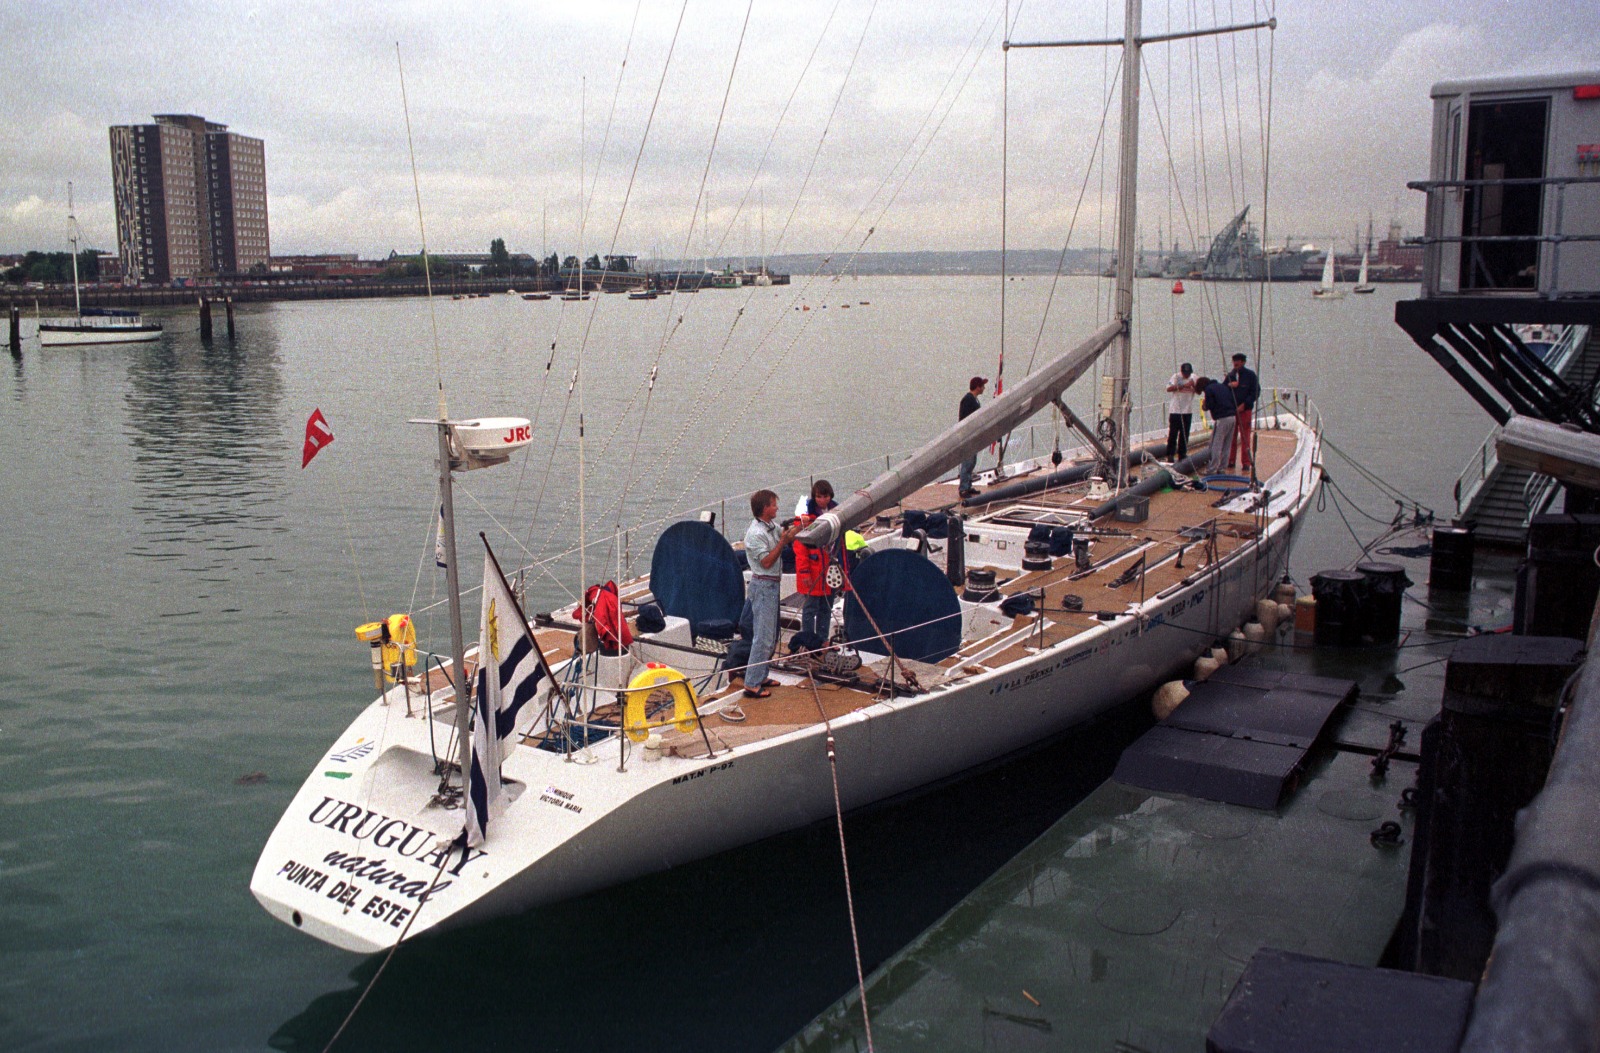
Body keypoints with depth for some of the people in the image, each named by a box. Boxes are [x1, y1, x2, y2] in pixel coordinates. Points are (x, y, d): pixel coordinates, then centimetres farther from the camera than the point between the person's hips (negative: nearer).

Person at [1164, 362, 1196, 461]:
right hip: (1175, 410, -3)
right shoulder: (1176, 376, -6)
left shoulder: (1193, 377, 5)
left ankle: (1182, 454, 16)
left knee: (1184, 434, 7)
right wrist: (1183, 386, -27)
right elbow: (1169, 388, -19)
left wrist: (1193, 385, -17)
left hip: (1188, 410, 3)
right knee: (1173, 433, -2)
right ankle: (1170, 454, 4)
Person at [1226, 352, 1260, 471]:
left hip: (1244, 409, -3)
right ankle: (1231, 460, 12)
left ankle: (1246, 462, 2)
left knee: (1245, 437, -2)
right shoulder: (1230, 376, 11)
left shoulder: (1250, 375, 0)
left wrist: (1244, 404, -11)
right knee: (1231, 437, 4)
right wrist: (1229, 386, -12)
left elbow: (1256, 392, -2)